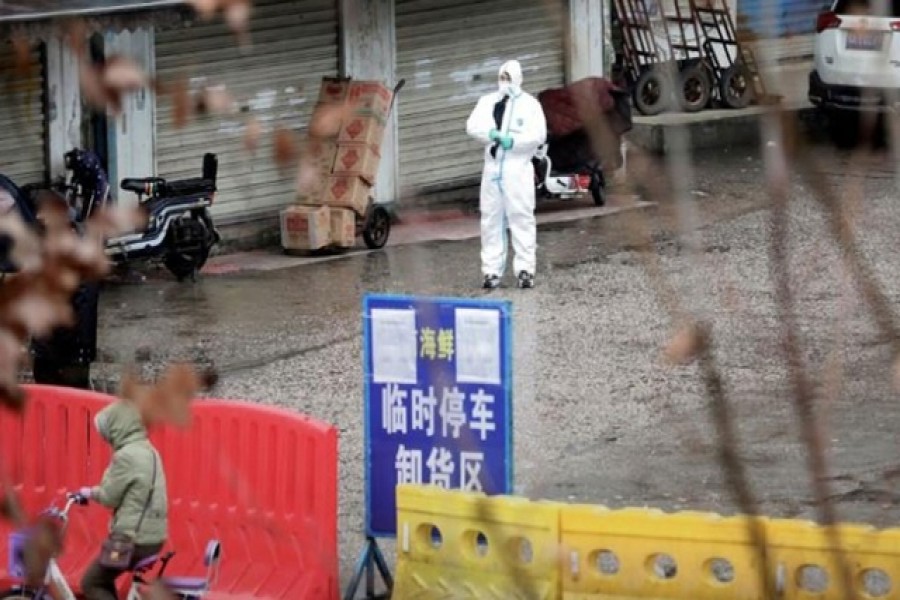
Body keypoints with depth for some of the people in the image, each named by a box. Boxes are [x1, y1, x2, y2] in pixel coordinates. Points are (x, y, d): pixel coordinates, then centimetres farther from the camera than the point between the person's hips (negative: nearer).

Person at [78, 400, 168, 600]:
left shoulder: (126, 455, -18)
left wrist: (90, 492, 6)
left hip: (134, 538, -10)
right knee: (102, 579, 24)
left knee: (91, 584, 2)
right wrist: (95, 492, 13)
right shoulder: (148, 450, 13)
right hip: (153, 536, 10)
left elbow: (109, 497, -13)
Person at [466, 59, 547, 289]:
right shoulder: (487, 102, 14)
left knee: (521, 218, -6)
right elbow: (473, 126, 1)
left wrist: (514, 141, -18)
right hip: (492, 168, 4)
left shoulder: (529, 104, 3)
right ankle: (492, 271, 9)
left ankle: (525, 270, -6)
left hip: (518, 169, -4)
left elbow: (539, 134, -7)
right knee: (491, 219, 4)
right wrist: (492, 134, -17)